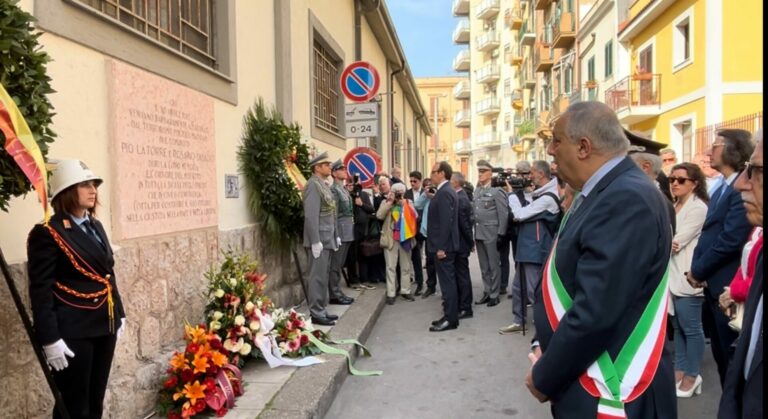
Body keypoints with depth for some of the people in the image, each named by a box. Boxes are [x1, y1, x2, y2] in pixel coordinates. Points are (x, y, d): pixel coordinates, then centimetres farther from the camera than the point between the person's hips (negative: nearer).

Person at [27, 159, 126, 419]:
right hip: (72, 331, -7)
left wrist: (119, 314, 16)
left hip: (104, 325, 7)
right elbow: (40, 291, -15)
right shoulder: (47, 233, -12)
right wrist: (50, 339, -19)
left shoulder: (96, 226, 12)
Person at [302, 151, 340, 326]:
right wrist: (316, 241, -23)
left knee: (324, 276, 14)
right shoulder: (313, 185, -14)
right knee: (318, 277, -4)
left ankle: (321, 310, 22)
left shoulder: (324, 185, 15)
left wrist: (335, 236, 15)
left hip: (327, 239, 9)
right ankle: (316, 313, 3)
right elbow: (311, 216, -20)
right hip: (319, 240, -9)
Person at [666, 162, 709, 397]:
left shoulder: (698, 208, -11)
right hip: (672, 275, 8)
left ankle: (692, 375, 12)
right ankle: (680, 369, 24)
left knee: (691, 327, 1)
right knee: (678, 326, 14)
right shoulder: (674, 206, 15)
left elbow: (678, 241, -17)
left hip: (687, 277, -8)